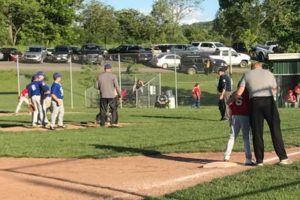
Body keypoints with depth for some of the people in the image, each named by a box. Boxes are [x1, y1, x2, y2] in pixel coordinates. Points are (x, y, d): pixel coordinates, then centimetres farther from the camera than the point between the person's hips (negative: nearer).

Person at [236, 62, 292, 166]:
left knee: (257, 132, 4)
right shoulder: (269, 73, 16)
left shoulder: (247, 75, 12)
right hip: (269, 101, 0)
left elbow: (239, 93, 4)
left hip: (255, 103, 0)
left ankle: (259, 160, 5)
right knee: (275, 130, 2)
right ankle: (283, 157, -1)